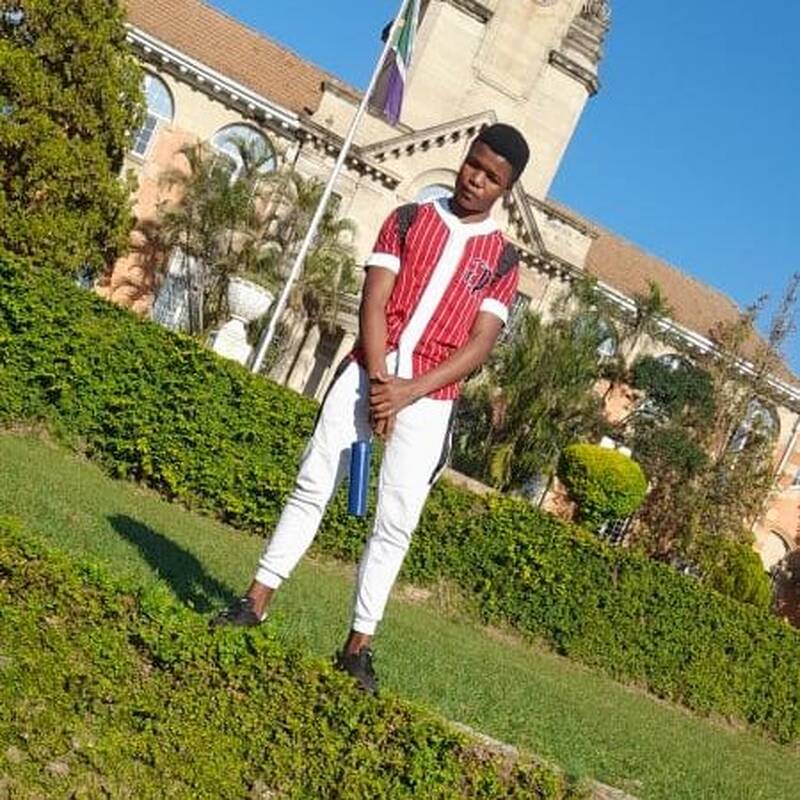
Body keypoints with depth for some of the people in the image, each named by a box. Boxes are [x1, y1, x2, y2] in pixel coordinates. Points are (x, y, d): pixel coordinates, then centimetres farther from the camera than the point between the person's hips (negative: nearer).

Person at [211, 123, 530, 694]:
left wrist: (409, 391, -14)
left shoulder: (504, 261, 7)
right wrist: (379, 380, -13)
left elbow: (480, 345, -2)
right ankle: (256, 602, 8)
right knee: (313, 486, -1)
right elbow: (374, 303, 0)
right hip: (370, 373, 1)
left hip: (429, 399, -1)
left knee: (396, 523, -2)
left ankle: (359, 645, 7)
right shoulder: (408, 221, 10)